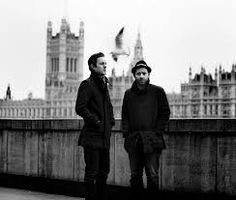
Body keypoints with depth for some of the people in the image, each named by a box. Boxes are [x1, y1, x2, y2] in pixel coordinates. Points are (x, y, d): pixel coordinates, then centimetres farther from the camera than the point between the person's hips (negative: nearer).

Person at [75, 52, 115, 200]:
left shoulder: (104, 84, 18)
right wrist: (95, 121, -17)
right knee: (92, 172, -6)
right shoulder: (87, 84, -8)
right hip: (92, 136, -8)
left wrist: (111, 121, 15)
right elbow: (80, 108, -18)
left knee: (104, 171, 13)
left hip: (104, 137, 9)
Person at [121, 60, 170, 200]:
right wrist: (126, 133, 3)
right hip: (133, 140, 3)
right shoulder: (129, 94, 13)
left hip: (152, 140, -3)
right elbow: (124, 116, 15)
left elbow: (165, 113, 3)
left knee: (152, 175, -4)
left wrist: (158, 133, -5)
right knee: (135, 175, 6)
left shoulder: (158, 91, 4)